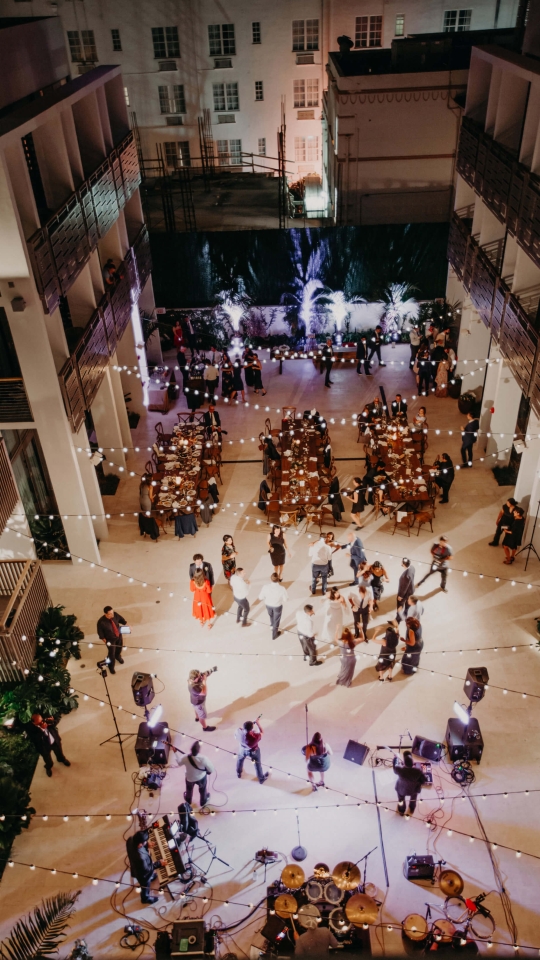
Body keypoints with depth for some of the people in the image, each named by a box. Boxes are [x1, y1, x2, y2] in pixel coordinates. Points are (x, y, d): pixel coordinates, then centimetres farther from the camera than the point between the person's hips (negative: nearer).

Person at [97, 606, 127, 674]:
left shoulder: (115, 614, -25)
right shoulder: (101, 622, -36)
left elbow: (121, 619, -3)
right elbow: (100, 632, -21)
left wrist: (126, 624, -14)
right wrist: (104, 640, -21)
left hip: (119, 635, 5)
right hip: (110, 639, -4)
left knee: (119, 647, 30)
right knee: (112, 653, 15)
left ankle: (118, 656, 67)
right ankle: (111, 666, 47)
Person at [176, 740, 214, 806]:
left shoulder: (186, 758, -34)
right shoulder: (203, 758, -40)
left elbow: (179, 763, -10)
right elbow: (211, 770, -26)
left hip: (190, 778, 2)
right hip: (201, 777, -2)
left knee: (189, 789, 36)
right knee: (202, 790, 32)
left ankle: (188, 800, 64)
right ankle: (203, 801, 58)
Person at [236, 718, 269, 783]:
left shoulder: (239, 732, -39)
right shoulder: (256, 736, -45)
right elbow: (262, 732, -21)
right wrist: (258, 723, -15)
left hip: (242, 749, 2)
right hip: (253, 751, -2)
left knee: (240, 760, 35)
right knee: (257, 764, 26)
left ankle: (239, 773, 62)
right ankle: (261, 779, 51)